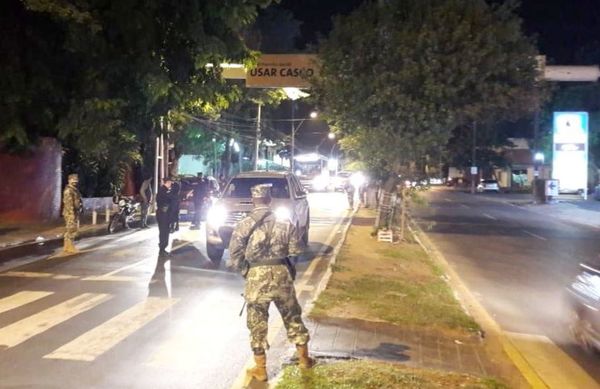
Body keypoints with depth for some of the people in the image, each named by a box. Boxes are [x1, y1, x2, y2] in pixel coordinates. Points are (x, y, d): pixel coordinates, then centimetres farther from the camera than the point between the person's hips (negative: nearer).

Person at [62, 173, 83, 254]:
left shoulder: (74, 190, 17)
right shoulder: (68, 190, -16)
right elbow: (69, 203, -22)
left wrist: (77, 213, 22)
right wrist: (72, 214, -25)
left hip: (75, 213, 10)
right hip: (71, 214, -10)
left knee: (72, 230, 13)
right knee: (71, 230, -8)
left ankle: (68, 247, 19)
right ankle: (69, 248, -5)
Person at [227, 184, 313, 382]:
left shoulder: (244, 225, -2)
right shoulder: (285, 222, 3)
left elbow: (234, 256, -2)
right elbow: (294, 252, 3)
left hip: (256, 276, -2)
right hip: (282, 274, 2)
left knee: (257, 323, 10)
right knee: (292, 317, 18)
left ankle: (260, 369, 18)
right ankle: (304, 358, 31)